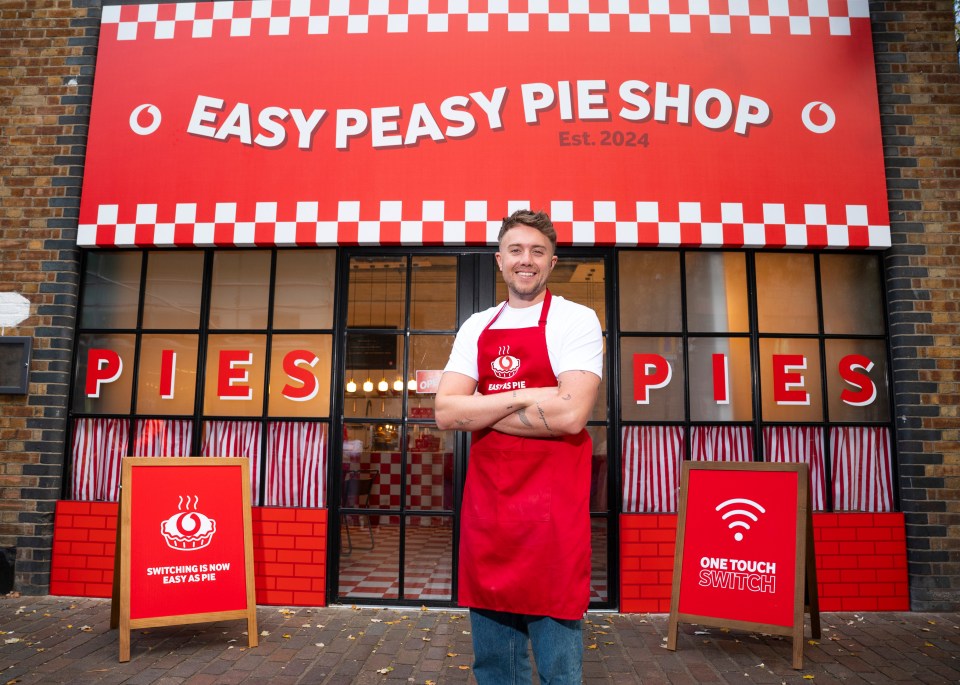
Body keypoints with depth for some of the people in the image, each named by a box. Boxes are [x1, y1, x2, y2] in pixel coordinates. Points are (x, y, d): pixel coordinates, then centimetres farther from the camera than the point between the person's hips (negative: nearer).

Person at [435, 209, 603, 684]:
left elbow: (570, 413, -17)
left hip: (553, 509, -4)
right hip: (486, 505, 5)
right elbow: (446, 412, 0)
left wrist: (482, 410, -8)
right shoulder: (476, 328, 11)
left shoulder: (576, 320, -3)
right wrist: (521, 397, -12)